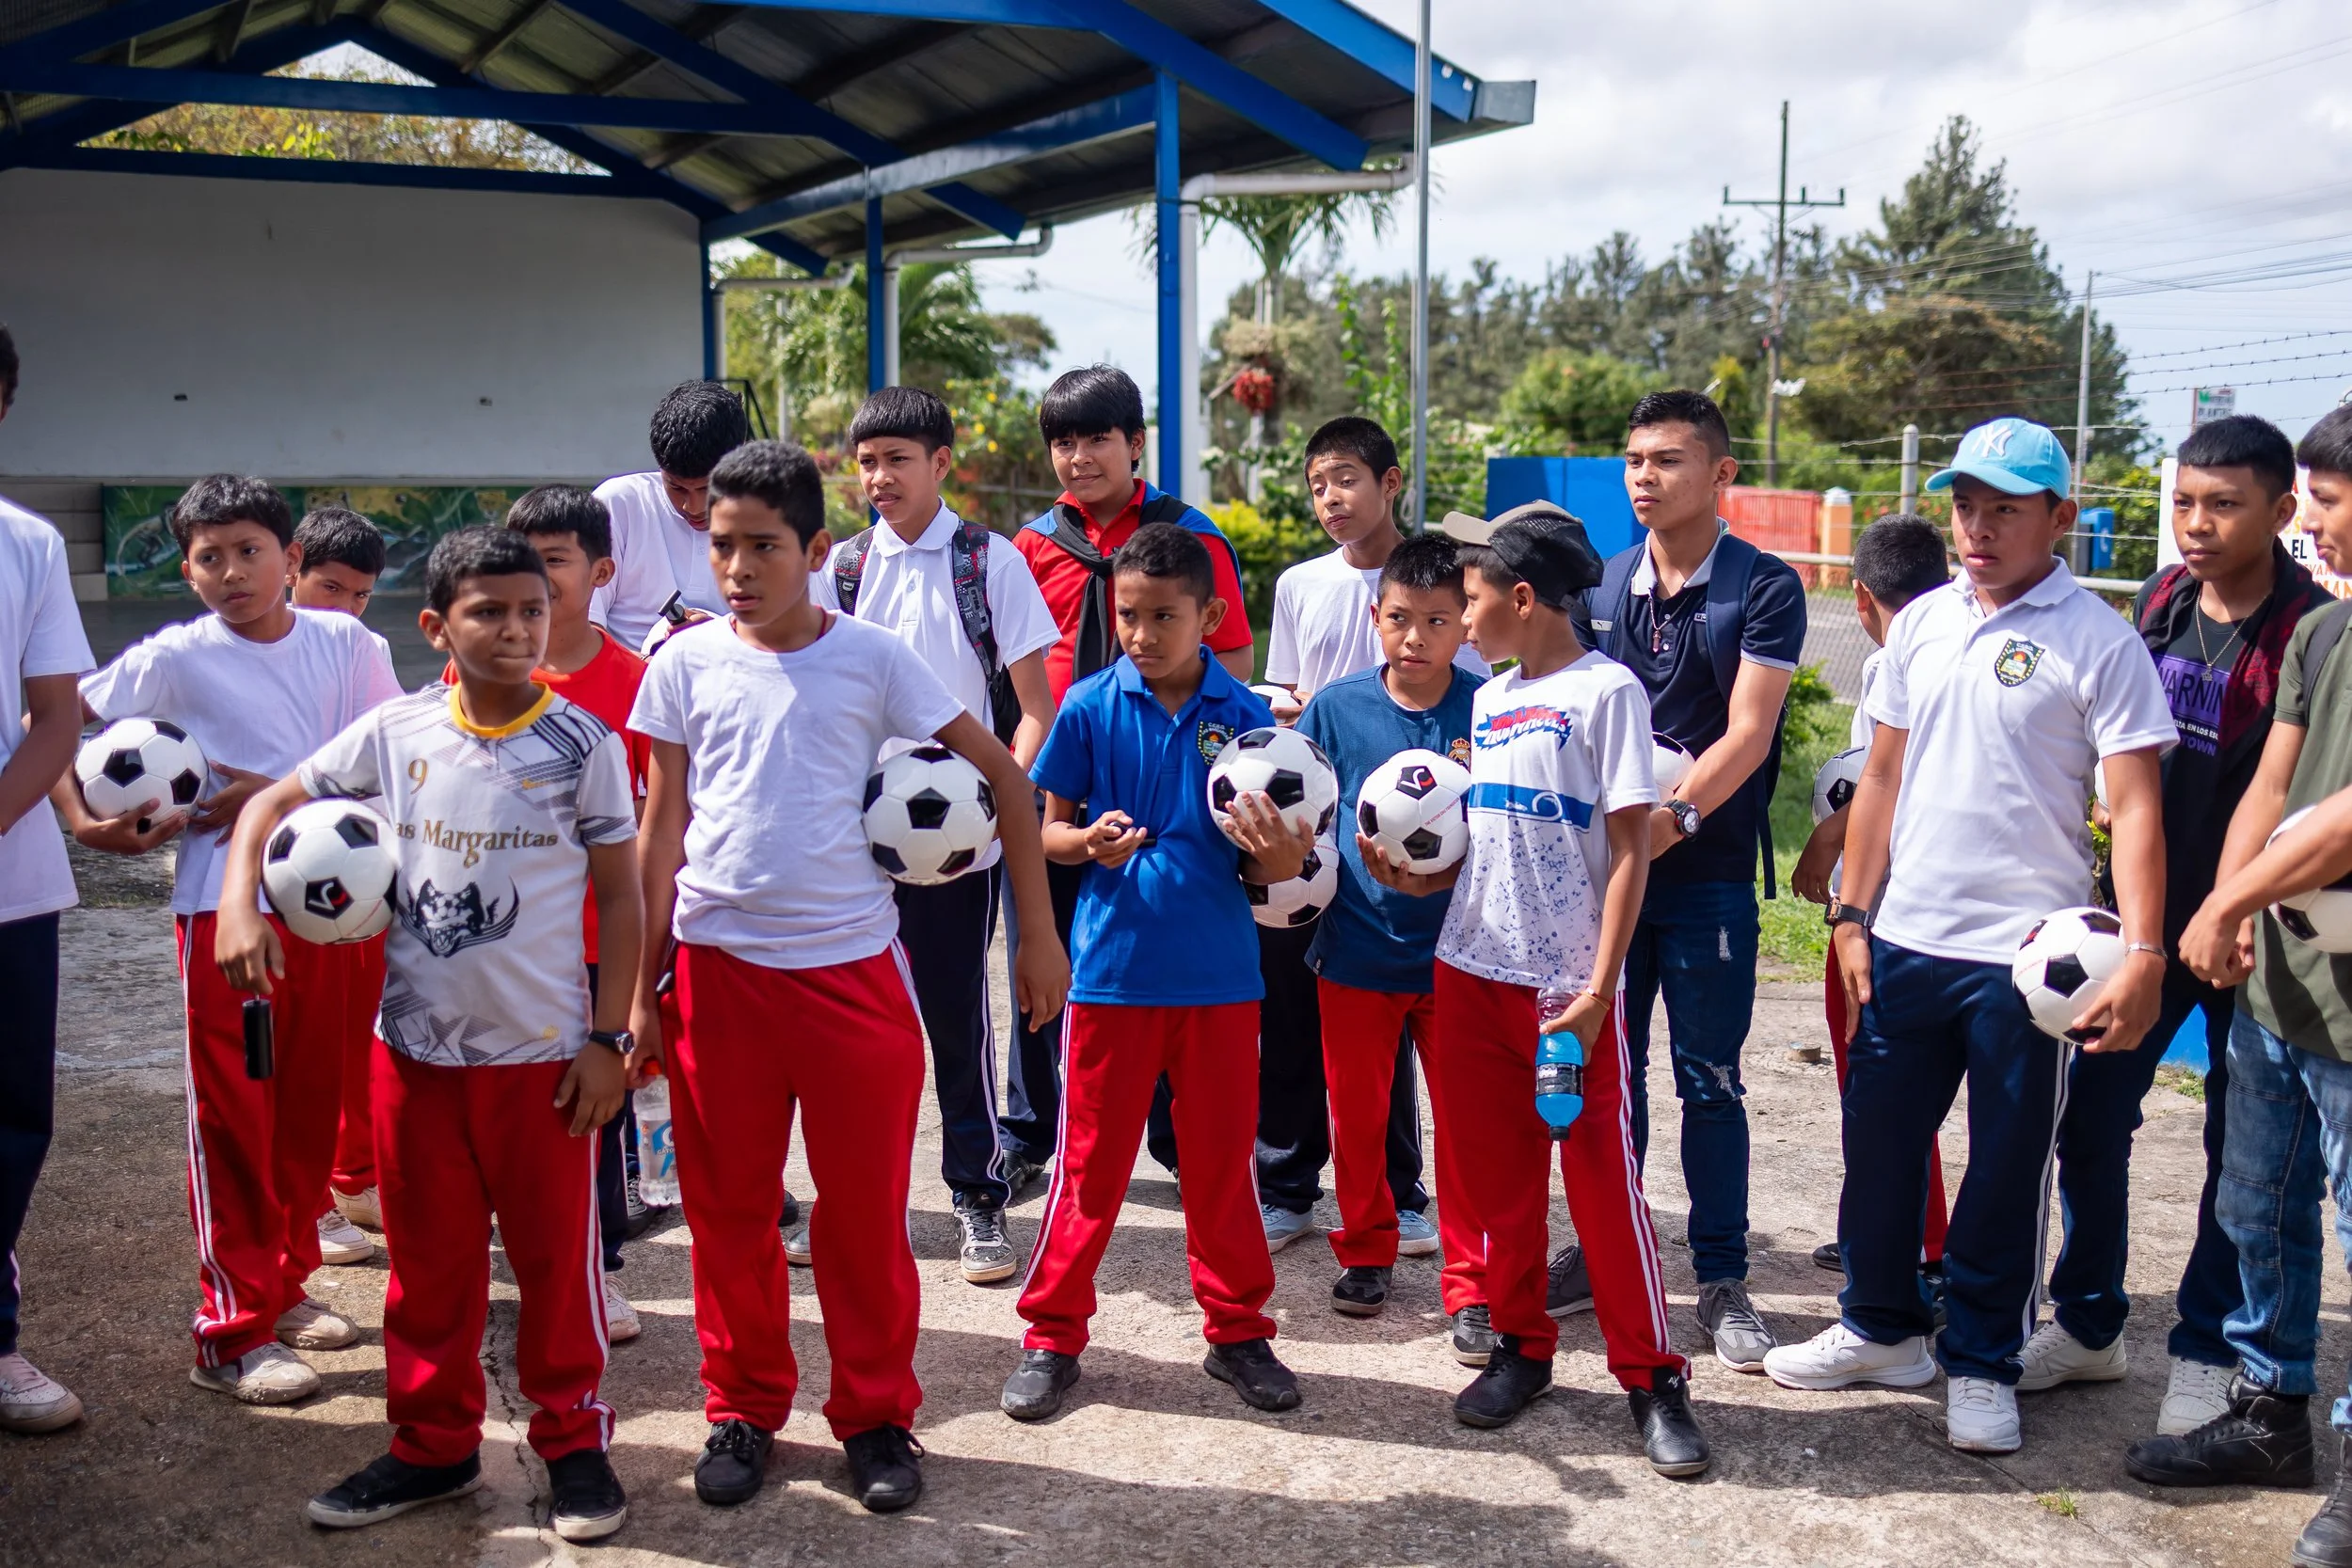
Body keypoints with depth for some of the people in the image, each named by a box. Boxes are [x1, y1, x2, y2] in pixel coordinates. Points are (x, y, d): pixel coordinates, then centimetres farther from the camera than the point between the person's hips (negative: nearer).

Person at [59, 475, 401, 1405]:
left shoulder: (342, 643, 3)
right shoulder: (176, 658, -2)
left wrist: (281, 793, -10)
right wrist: (85, 823, -10)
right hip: (226, 903, -3)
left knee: (316, 1104, 11)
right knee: (234, 1116, -1)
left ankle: (286, 1282, 30)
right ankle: (233, 1334, 6)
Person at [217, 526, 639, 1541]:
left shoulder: (581, 744, -6)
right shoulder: (394, 732, 0)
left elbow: (618, 896, -3)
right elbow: (273, 803, 10)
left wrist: (610, 1037, -7)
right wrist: (238, 903, -7)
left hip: (545, 1053, -3)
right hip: (415, 1047, 3)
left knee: (557, 1256, 7)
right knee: (427, 1260, 14)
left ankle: (574, 1440, 24)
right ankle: (433, 1445, 29)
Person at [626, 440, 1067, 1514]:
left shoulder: (872, 659, -3)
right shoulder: (685, 665, 2)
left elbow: (1003, 776, 1)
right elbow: (662, 833, 6)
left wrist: (1039, 933, 0)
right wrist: (643, 991, 4)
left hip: (851, 967, -1)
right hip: (719, 969, 2)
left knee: (868, 1209, 6)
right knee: (729, 1207, 10)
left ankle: (877, 1417, 23)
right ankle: (743, 1412, 28)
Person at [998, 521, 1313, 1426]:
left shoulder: (1243, 716, -2)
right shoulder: (1091, 707, -4)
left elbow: (1262, 861, 2)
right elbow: (1049, 828, 2)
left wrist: (1279, 857, -21)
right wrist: (1088, 843, -19)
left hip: (1219, 972, 1)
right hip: (1112, 967, -1)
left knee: (1221, 1158, 11)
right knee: (1091, 1159, 7)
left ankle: (1237, 1332, 26)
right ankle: (1053, 1334, 21)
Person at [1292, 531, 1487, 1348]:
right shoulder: (1336, 705, -1)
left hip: (1457, 947, -2)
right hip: (1356, 944, 2)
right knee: (1357, 1111, 14)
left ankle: (1472, 1286, 15)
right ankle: (1365, 1251, 35)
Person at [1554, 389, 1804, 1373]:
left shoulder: (1764, 589, -5)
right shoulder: (1601, 585, 9)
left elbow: (1746, 734, -13)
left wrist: (1673, 815, -25)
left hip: (1708, 874, -4)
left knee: (1709, 1080, 3)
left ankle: (1721, 1279, 14)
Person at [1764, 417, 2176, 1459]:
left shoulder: (2097, 641, -8)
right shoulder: (1923, 624, 8)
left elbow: (2135, 806, -12)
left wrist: (2142, 953, -21)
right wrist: (1853, 916, 10)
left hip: (2024, 951, -5)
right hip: (1905, 941, 5)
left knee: (2006, 1168, 7)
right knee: (1879, 1138, 13)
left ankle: (1981, 1363, 23)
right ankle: (1881, 1326, 32)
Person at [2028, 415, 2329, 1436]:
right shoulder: (2160, 605, 5)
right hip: (2143, 913, 5)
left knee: (2241, 1145, 8)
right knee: (2090, 1114, 8)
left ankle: (2206, 1352, 23)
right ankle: (2086, 1325, 24)